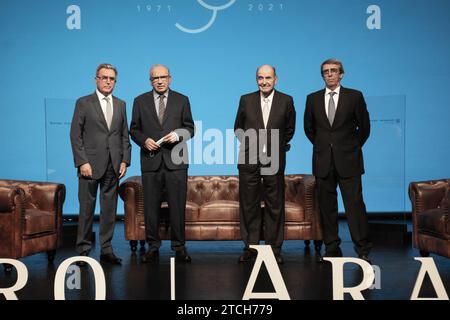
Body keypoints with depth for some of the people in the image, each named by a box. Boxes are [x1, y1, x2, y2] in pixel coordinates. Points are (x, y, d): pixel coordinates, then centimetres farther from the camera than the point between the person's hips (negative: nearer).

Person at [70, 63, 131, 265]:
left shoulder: (120, 105, 13)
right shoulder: (83, 103, 1)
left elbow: (124, 135, 13)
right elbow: (75, 135, -4)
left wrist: (124, 161, 3)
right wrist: (82, 162, -11)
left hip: (113, 166, 4)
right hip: (90, 164, -4)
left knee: (109, 209, 7)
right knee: (87, 208, 2)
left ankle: (106, 250, 15)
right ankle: (83, 250, 13)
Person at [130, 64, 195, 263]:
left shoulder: (182, 100, 9)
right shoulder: (140, 101, 10)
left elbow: (190, 128, 9)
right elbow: (134, 129, 12)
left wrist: (178, 135, -10)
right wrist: (144, 140, -7)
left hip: (175, 161, 0)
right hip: (150, 161, 1)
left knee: (177, 206, 0)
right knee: (151, 206, 4)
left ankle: (179, 246, 11)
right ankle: (153, 246, 16)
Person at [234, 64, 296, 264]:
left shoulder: (286, 101, 3)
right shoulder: (246, 100, 5)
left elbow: (289, 129, 13)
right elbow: (238, 128, 14)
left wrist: (278, 146, 10)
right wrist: (249, 144, 9)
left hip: (274, 161, -1)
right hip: (249, 160, 1)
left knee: (275, 206, 5)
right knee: (249, 206, 6)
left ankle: (274, 248, 16)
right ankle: (250, 247, 17)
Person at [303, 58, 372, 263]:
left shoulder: (354, 96, 2)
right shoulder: (313, 98, 8)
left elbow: (364, 126, 7)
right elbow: (308, 127, 17)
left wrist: (352, 147, 9)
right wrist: (322, 146, 13)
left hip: (348, 161, -2)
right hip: (323, 161, 3)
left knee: (355, 204, -5)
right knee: (327, 206, 6)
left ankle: (363, 249, 4)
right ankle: (332, 249, 15)